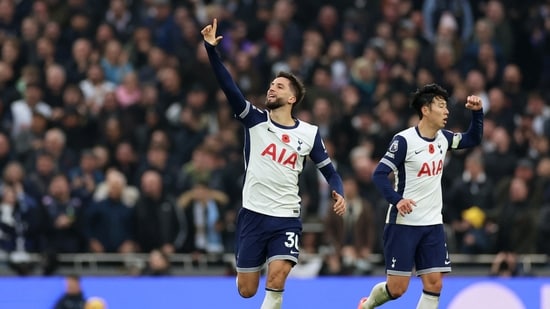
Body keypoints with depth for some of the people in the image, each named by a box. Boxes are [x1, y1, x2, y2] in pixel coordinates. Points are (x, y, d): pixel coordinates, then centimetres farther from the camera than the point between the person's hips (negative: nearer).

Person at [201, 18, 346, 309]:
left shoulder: (309, 133, 3)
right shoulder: (255, 120, 0)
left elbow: (329, 171, 11)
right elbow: (228, 86, -12)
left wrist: (339, 194, -11)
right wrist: (211, 48, -24)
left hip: (287, 219, 0)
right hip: (253, 215, 0)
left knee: (276, 279, -22)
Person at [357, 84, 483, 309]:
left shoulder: (442, 138, 7)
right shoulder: (404, 140, -13)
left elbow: (473, 139, 22)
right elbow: (379, 174, -17)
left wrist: (477, 112, 5)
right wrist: (397, 200, -32)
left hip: (433, 224, 6)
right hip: (403, 223, -6)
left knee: (434, 283, -6)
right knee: (397, 287, -4)